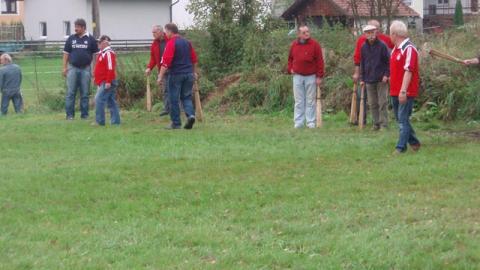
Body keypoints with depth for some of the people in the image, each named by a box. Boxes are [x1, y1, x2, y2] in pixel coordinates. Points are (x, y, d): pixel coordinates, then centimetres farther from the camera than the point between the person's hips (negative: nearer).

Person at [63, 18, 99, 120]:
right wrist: (65, 67, 3)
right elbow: (66, 53, 10)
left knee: (85, 93, 4)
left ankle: (84, 114, 10)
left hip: (85, 69, -1)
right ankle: (70, 114, 2)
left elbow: (96, 54, 4)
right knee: (70, 92, -2)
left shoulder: (90, 39, 3)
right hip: (73, 68, 1)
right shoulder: (71, 39, 6)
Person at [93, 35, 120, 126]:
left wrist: (108, 82, -25)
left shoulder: (108, 53, -14)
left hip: (106, 83, -10)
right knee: (111, 102, 10)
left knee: (99, 100, -13)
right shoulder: (102, 53, 17)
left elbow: (110, 68, -22)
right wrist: (98, 82, 23)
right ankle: (115, 121, 13)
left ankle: (99, 121, -11)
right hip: (102, 82, 10)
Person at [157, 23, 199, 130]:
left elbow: (166, 62, -17)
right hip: (188, 74, 6)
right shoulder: (187, 42, 11)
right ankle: (190, 115, -11)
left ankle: (176, 123, 6)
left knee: (174, 99, 3)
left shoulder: (171, 43, -11)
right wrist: (195, 72, 27)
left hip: (176, 75, -6)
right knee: (186, 97, 13)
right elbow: (194, 59, 16)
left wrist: (160, 77, -15)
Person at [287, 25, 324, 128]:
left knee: (310, 101, 2)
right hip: (297, 76, 3)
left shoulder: (314, 44, -6)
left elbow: (320, 61, -6)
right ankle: (298, 123, 7)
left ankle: (311, 122, 5)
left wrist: (319, 76, -9)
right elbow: (290, 58, 20)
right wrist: (290, 69, 4)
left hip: (311, 76, -3)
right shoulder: (294, 45, 5)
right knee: (299, 101, 5)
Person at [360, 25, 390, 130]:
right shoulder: (364, 47, 7)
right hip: (369, 80, 4)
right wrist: (362, 78, 11)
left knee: (382, 102, -3)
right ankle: (376, 123, 15)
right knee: (372, 104, 7)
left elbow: (388, 61, -3)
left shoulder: (382, 46, -6)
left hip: (381, 79, -4)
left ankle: (384, 124, 1)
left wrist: (386, 74, -10)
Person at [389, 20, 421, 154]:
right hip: (395, 91, 10)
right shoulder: (395, 49, 13)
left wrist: (403, 91, -27)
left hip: (406, 92, -10)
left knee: (403, 120, -6)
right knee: (401, 119, 15)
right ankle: (414, 142, 26)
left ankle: (401, 147, -4)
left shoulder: (409, 49, -16)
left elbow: (408, 71, -23)